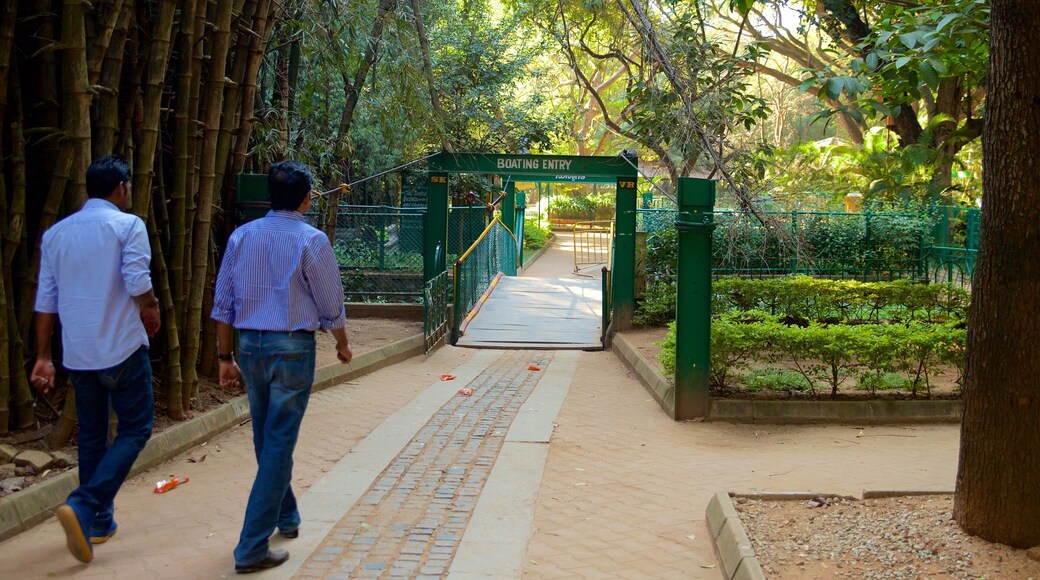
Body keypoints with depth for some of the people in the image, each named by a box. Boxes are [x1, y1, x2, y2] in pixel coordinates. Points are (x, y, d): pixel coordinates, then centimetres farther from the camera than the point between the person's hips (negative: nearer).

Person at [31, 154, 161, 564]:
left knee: (91, 434, 16)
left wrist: (43, 356, 14)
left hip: (77, 354, 6)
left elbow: (45, 301, 9)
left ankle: (98, 522, 22)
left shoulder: (56, 233, 9)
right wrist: (152, 311, 2)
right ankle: (84, 507, -12)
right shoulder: (127, 225, -8)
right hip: (122, 349, -6)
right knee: (135, 429, 4)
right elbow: (137, 283, -19)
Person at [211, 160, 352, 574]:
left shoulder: (241, 236, 4)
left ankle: (286, 517, 38)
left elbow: (223, 303, 6)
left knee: (265, 440, 19)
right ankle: (252, 548, 0)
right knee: (279, 444, 0)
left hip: (250, 344, 5)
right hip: (292, 346, -5)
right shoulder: (311, 240, -8)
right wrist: (342, 344, 16)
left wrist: (226, 357, 13)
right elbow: (331, 305, -2)